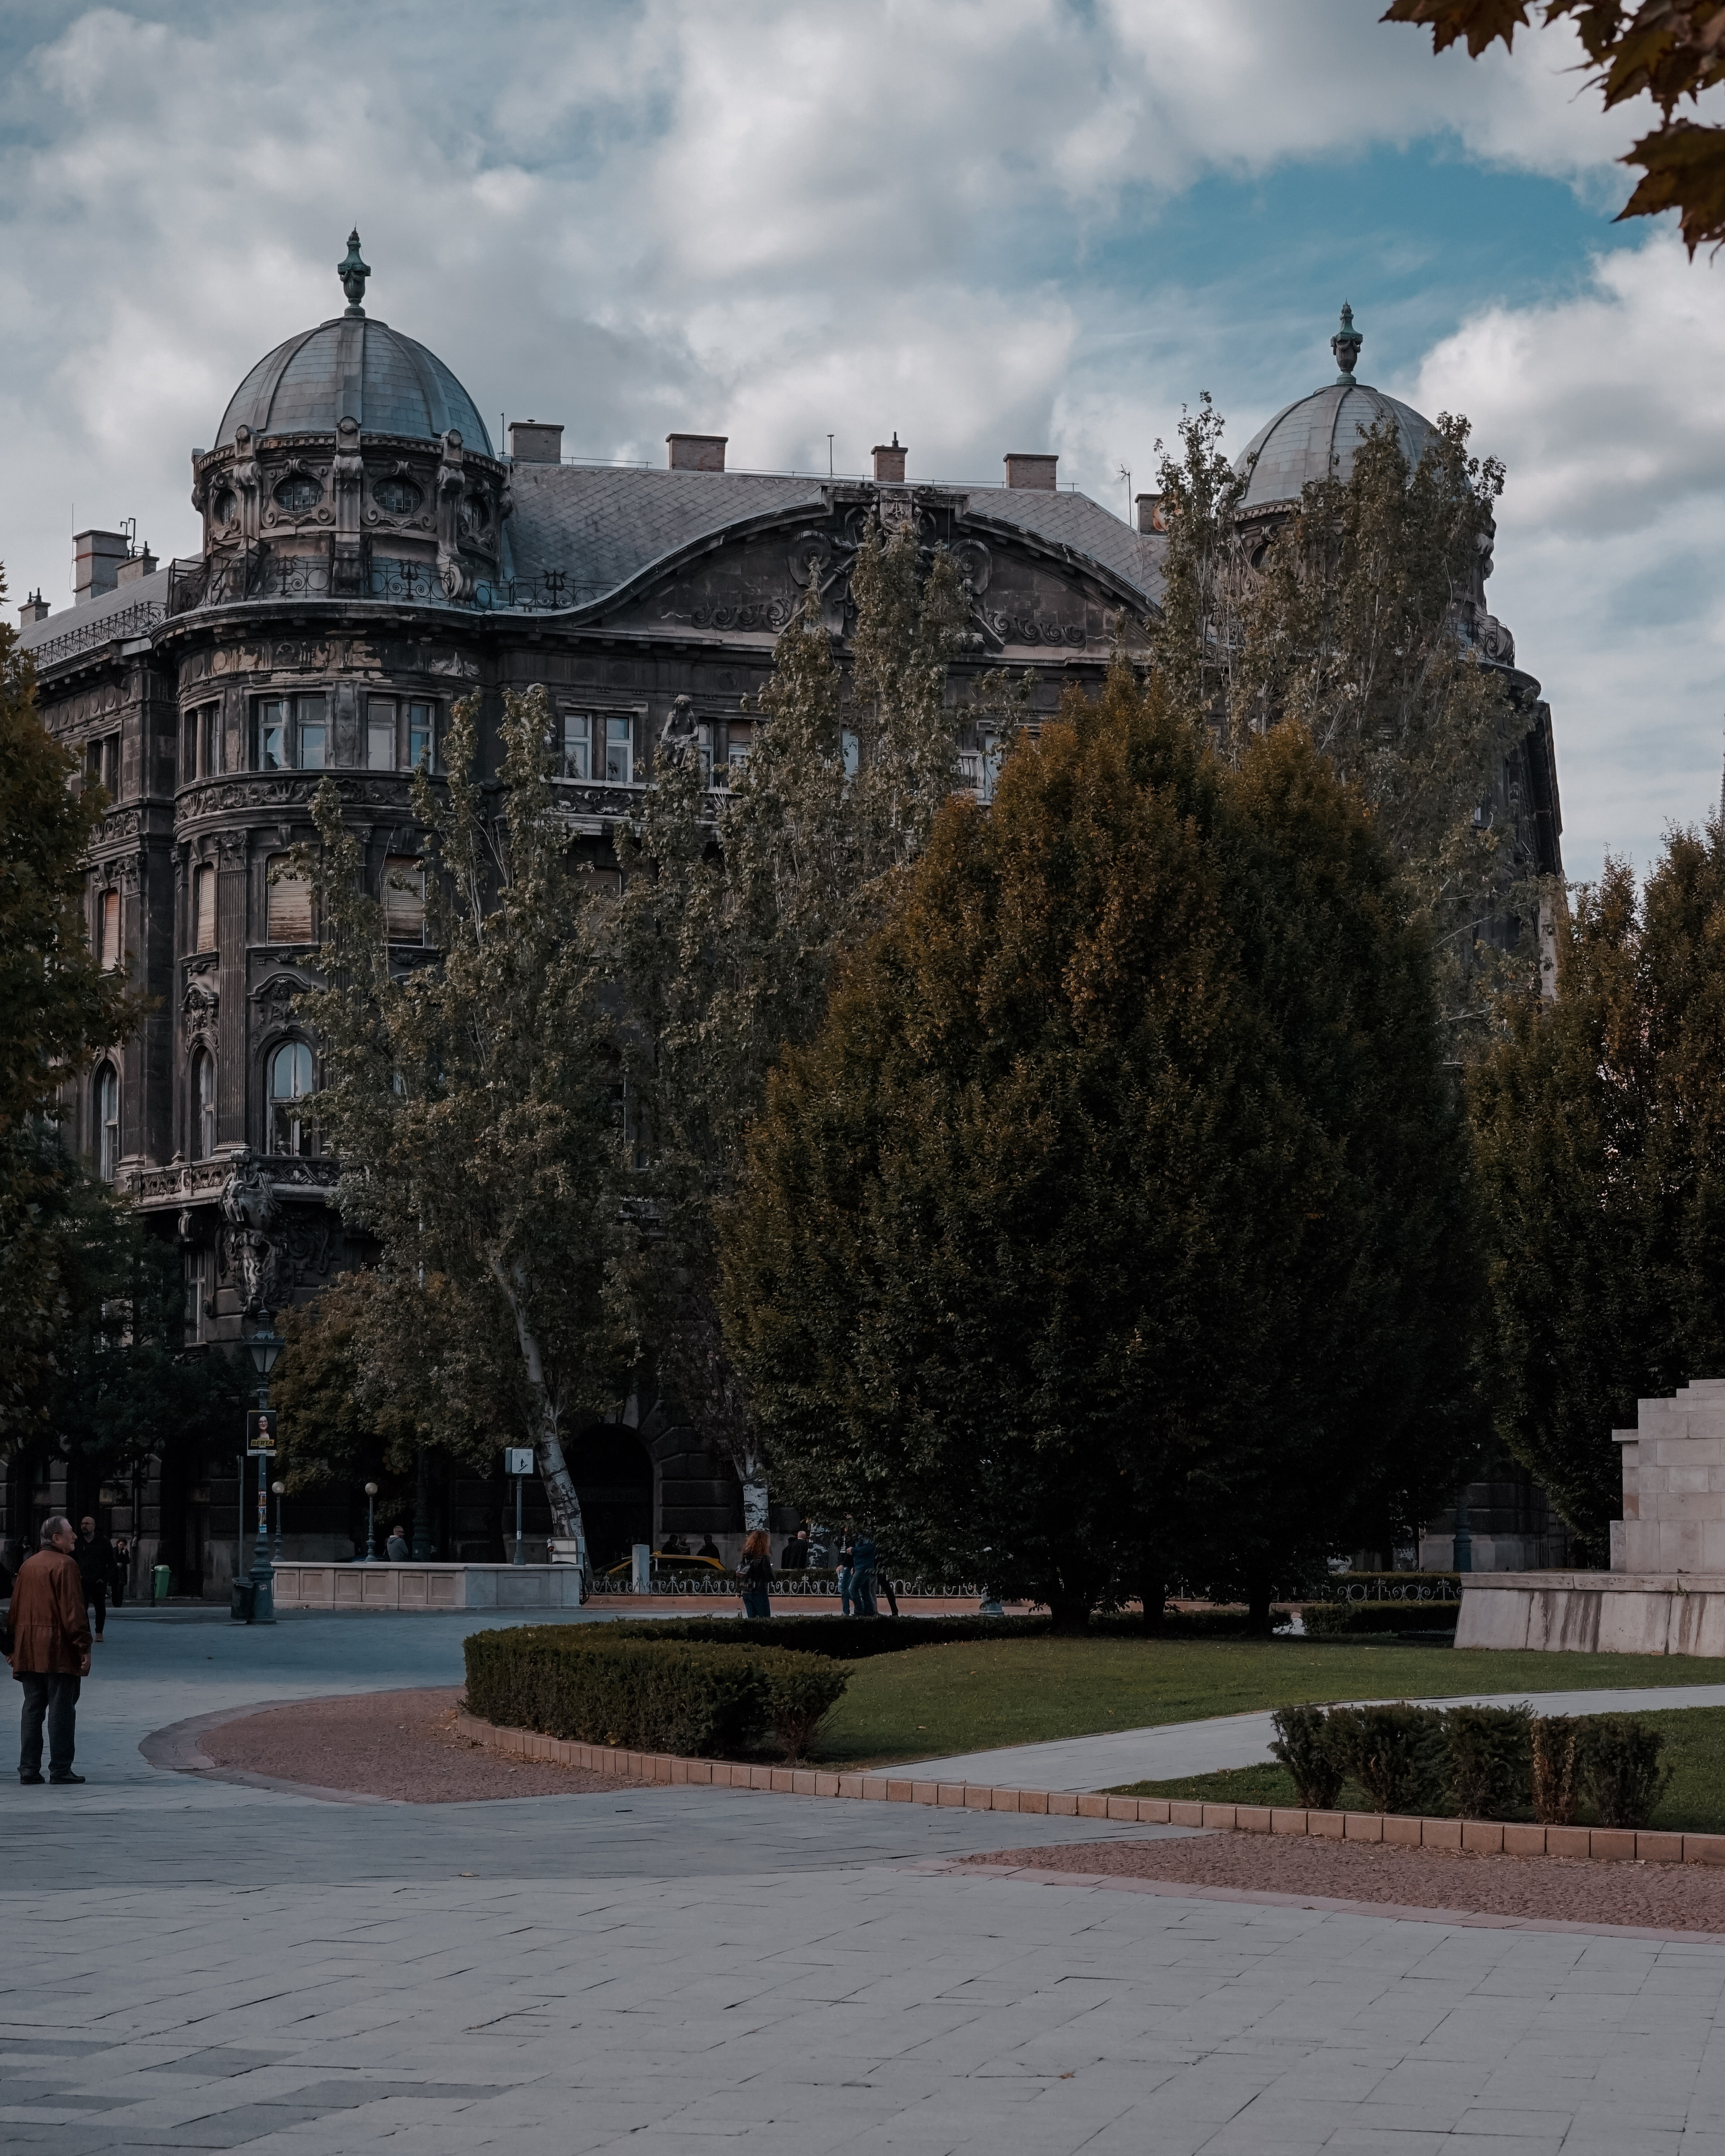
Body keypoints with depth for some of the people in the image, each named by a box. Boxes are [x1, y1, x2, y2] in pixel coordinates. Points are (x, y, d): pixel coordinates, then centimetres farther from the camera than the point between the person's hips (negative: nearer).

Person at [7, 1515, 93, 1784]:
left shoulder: (28, 1565, 11)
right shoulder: (65, 1565, -11)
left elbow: (15, 1609, 13)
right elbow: (73, 1610, -16)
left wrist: (12, 1647, 19)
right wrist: (84, 1647, -14)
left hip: (28, 1651, 7)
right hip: (59, 1651, -7)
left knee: (32, 1709, 10)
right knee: (61, 1709, -1)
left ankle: (28, 1768, 10)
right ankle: (60, 1769, 0)